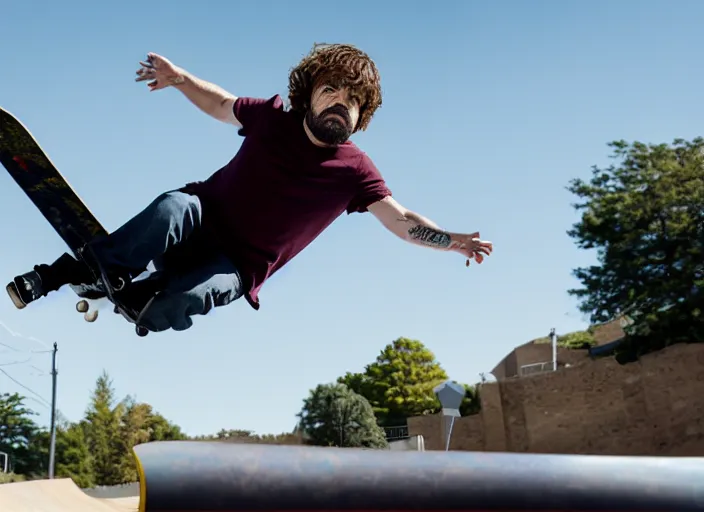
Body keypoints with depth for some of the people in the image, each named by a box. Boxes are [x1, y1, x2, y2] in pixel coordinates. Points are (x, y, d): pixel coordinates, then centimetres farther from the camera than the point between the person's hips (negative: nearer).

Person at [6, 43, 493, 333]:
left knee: (189, 296, -37)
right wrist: (180, 79, 1)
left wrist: (453, 240, -23)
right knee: (175, 205, -36)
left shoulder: (355, 171, -5)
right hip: (201, 220, 1)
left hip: (239, 266, -1)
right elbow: (221, 104, 15)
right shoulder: (272, 117, -2)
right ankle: (55, 276, -31)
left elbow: (403, 222, -7)